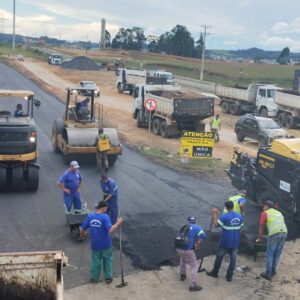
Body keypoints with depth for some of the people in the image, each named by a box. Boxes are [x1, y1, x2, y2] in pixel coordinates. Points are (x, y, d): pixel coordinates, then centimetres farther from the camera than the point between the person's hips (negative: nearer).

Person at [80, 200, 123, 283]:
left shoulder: (90, 216, -7)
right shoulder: (105, 217, -21)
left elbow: (82, 228, 0)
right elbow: (110, 230, -30)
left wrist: (82, 234, 22)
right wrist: (118, 223, -19)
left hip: (95, 244, 3)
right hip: (105, 244, -3)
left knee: (96, 261, 20)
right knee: (107, 260, 18)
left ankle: (94, 278, 31)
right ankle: (108, 278, 27)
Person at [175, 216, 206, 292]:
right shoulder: (197, 227, 5)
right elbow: (203, 235, -12)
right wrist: (197, 245, -1)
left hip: (179, 248, 5)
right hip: (188, 250, -5)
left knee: (183, 259, 36)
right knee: (194, 266, 6)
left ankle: (182, 275, 48)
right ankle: (193, 285, 2)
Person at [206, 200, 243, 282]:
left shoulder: (225, 216, -18)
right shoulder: (239, 216, 0)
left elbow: (216, 224, -13)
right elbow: (240, 226, 10)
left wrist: (215, 214, -6)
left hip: (225, 242, -4)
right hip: (235, 243, 4)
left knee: (219, 257, 13)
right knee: (233, 258, 10)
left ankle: (215, 272, 27)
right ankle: (229, 276, 14)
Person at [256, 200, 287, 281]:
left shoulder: (265, 213, 10)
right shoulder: (279, 213, 27)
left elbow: (261, 227, 9)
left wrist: (259, 239, 18)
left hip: (274, 234, -6)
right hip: (284, 233, 6)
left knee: (270, 254, 5)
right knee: (277, 254, 18)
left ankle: (268, 274, 8)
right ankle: (273, 270, 28)